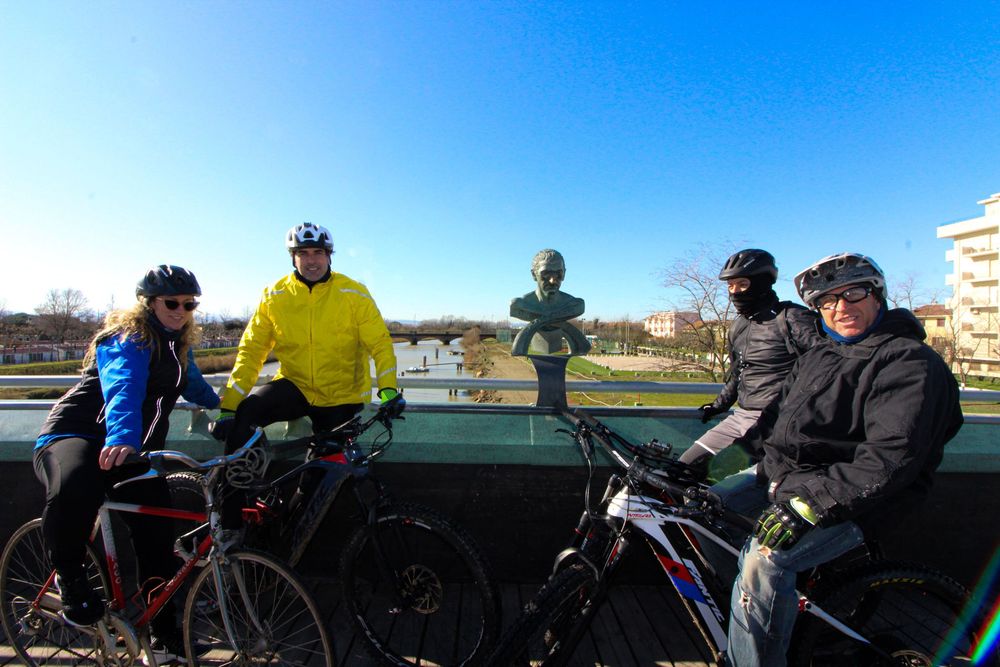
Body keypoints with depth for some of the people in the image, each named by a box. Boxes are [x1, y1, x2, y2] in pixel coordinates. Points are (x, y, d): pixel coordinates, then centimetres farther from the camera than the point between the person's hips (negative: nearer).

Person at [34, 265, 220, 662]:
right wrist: (122, 439, -53)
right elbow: (123, 388, -36)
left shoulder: (179, 345, 9)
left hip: (134, 449, 7)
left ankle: (165, 635, 17)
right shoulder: (127, 339, -16)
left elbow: (194, 386, 28)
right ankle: (68, 576, -9)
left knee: (158, 537, 1)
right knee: (73, 488, -41)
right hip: (74, 435, -7)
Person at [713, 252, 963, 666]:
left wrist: (807, 507, -30)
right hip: (779, 472, 8)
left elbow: (891, 457, -23)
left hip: (847, 501, -8)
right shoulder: (818, 356, 13)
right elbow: (774, 416, 16)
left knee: (764, 561, -30)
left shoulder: (913, 363, -12)